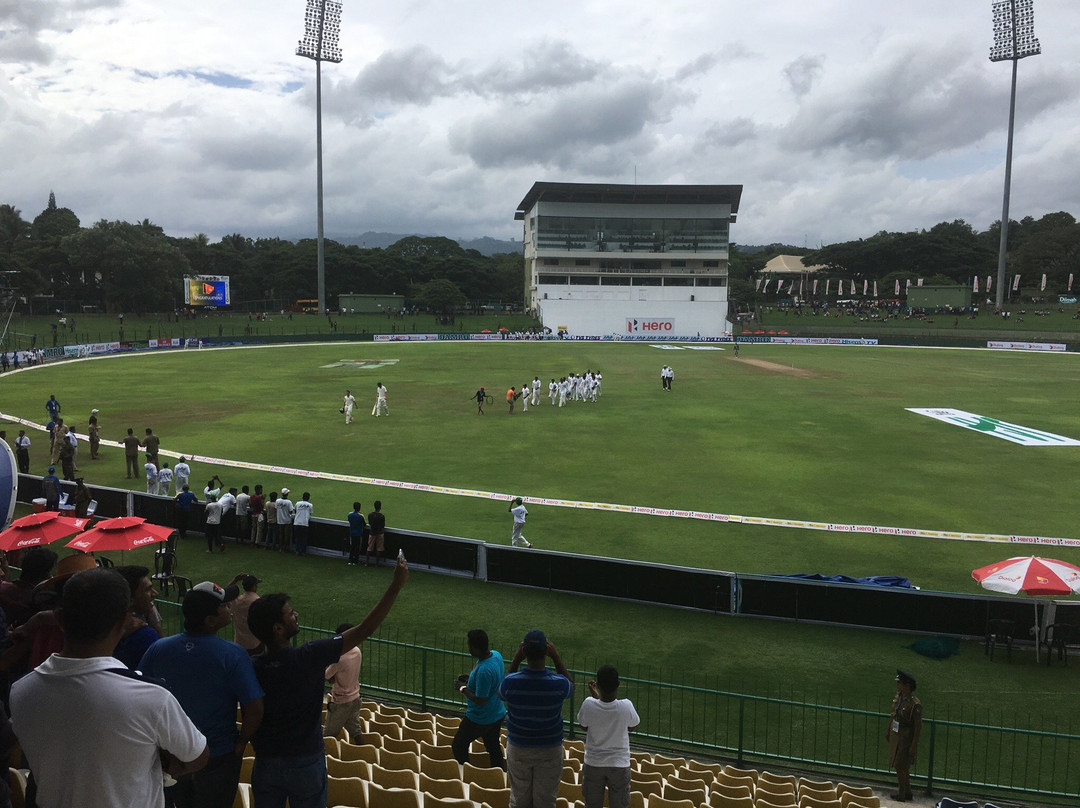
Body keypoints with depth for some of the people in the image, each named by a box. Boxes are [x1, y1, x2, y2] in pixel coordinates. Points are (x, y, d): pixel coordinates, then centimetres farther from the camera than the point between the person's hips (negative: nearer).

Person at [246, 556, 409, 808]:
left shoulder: (250, 668, -13)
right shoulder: (310, 657, -23)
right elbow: (364, 631, -21)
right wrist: (396, 585, -19)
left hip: (266, 764, 3)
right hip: (307, 763, -3)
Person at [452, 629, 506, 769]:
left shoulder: (484, 671, -34)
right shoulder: (496, 655, -7)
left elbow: (480, 700, -29)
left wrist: (462, 688, -15)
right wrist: (471, 676, 6)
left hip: (480, 719, -8)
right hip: (498, 714, 8)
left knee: (458, 746, 14)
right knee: (494, 748, 22)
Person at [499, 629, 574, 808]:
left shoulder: (511, 682, -25)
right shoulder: (558, 684, -26)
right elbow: (571, 687, 1)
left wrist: (515, 660, -8)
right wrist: (557, 657, -6)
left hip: (518, 748, 1)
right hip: (549, 749, -1)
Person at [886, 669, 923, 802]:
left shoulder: (915, 704, -23)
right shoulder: (898, 696, 1)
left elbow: (918, 726, -19)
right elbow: (892, 715, 14)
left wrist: (914, 745, -18)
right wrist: (888, 731, 19)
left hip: (905, 739, -8)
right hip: (895, 735, 8)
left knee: (900, 767, 0)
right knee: (903, 767, 18)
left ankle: (902, 795, 15)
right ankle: (907, 792, 31)